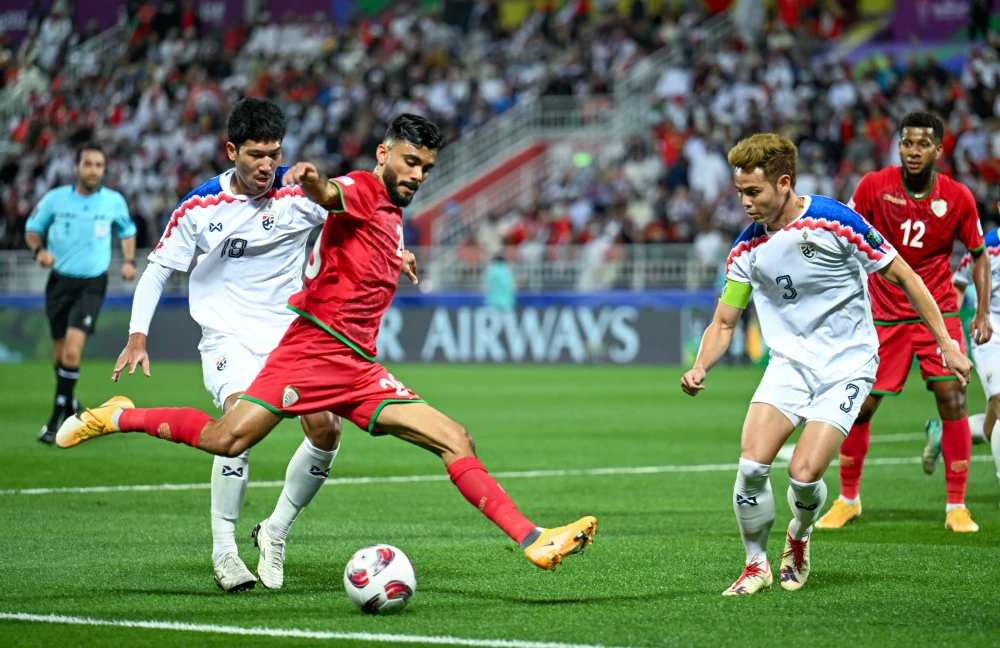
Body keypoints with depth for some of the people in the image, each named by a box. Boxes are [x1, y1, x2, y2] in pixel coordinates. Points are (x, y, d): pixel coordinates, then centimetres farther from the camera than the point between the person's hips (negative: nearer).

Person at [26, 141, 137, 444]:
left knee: (72, 351, -18)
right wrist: (40, 250, -12)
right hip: (60, 281, 2)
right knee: (60, 354, 10)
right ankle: (70, 405, 36)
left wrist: (129, 261, 2)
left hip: (92, 285, -2)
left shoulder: (114, 201, -2)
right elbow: (33, 229, 9)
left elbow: (127, 231, 17)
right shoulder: (55, 198, -5)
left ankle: (56, 419, -10)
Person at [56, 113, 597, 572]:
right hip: (315, 346, -8)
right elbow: (329, 196, -30)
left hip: (359, 369, 8)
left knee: (457, 443, -3)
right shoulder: (362, 190, -3)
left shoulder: (394, 218, 23)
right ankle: (119, 417, 6)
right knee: (227, 440, -17)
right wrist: (310, 181, -49)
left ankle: (533, 540, -7)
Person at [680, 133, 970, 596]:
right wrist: (699, 369, -12)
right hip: (790, 362, 4)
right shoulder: (748, 248, 0)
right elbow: (724, 323, 8)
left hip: (846, 363, -4)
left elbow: (903, 277, -6)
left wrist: (946, 344, -6)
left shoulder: (836, 222, -15)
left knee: (804, 474, -17)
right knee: (752, 461, -18)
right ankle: (756, 565, 4)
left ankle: (798, 539, 18)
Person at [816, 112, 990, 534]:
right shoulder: (874, 186, -10)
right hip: (884, 314, 0)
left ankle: (956, 507, -1)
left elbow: (977, 254, 5)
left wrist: (983, 312, -4)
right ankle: (848, 499, 21)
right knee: (861, 405, 1)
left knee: (952, 399, -11)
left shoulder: (957, 198, -8)